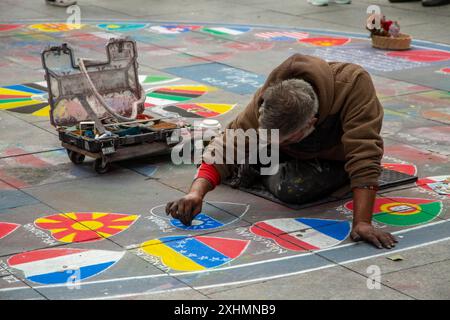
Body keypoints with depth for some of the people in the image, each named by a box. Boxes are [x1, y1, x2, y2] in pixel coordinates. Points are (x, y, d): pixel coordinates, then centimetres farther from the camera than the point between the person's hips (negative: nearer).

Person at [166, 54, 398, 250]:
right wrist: (196, 192, -43)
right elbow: (227, 148, -28)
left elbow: (364, 153, -46)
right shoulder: (267, 101, -32)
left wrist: (362, 222, -50)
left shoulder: (354, 84, -44)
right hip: (299, 151, 3)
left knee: (290, 188, -26)